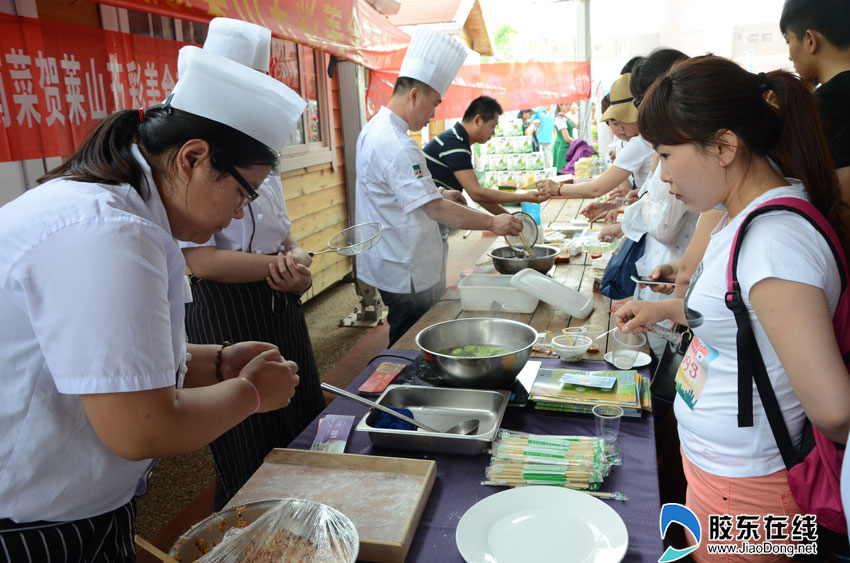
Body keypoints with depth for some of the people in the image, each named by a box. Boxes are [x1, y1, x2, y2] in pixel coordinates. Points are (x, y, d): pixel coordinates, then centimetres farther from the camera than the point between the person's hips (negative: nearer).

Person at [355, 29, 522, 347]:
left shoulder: (375, 130, 9)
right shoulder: (396, 145, -25)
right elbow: (436, 210, -29)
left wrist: (438, 196, 11)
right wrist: (492, 222, -22)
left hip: (392, 264, 10)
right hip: (406, 273, -10)